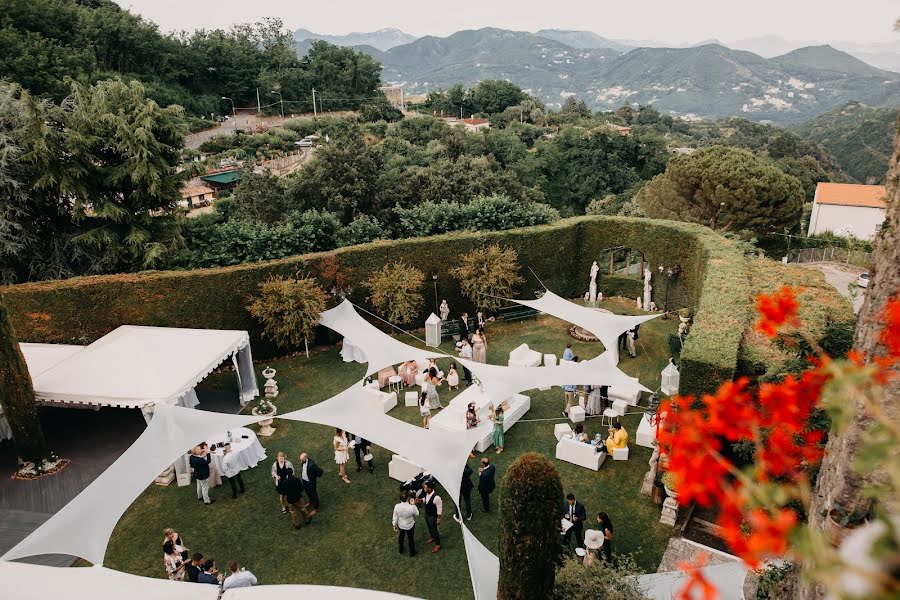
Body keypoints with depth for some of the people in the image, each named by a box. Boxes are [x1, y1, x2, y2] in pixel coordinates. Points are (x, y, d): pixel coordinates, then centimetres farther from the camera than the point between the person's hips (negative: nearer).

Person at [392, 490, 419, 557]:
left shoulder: (397, 506, -31)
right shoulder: (412, 507, -37)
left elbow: (395, 517, -15)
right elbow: (417, 515, -14)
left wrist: (394, 525, 3)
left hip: (401, 525, 2)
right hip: (410, 525, -2)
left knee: (401, 537, 31)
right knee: (411, 539, 25)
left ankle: (401, 550, 55)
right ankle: (412, 553, 45)